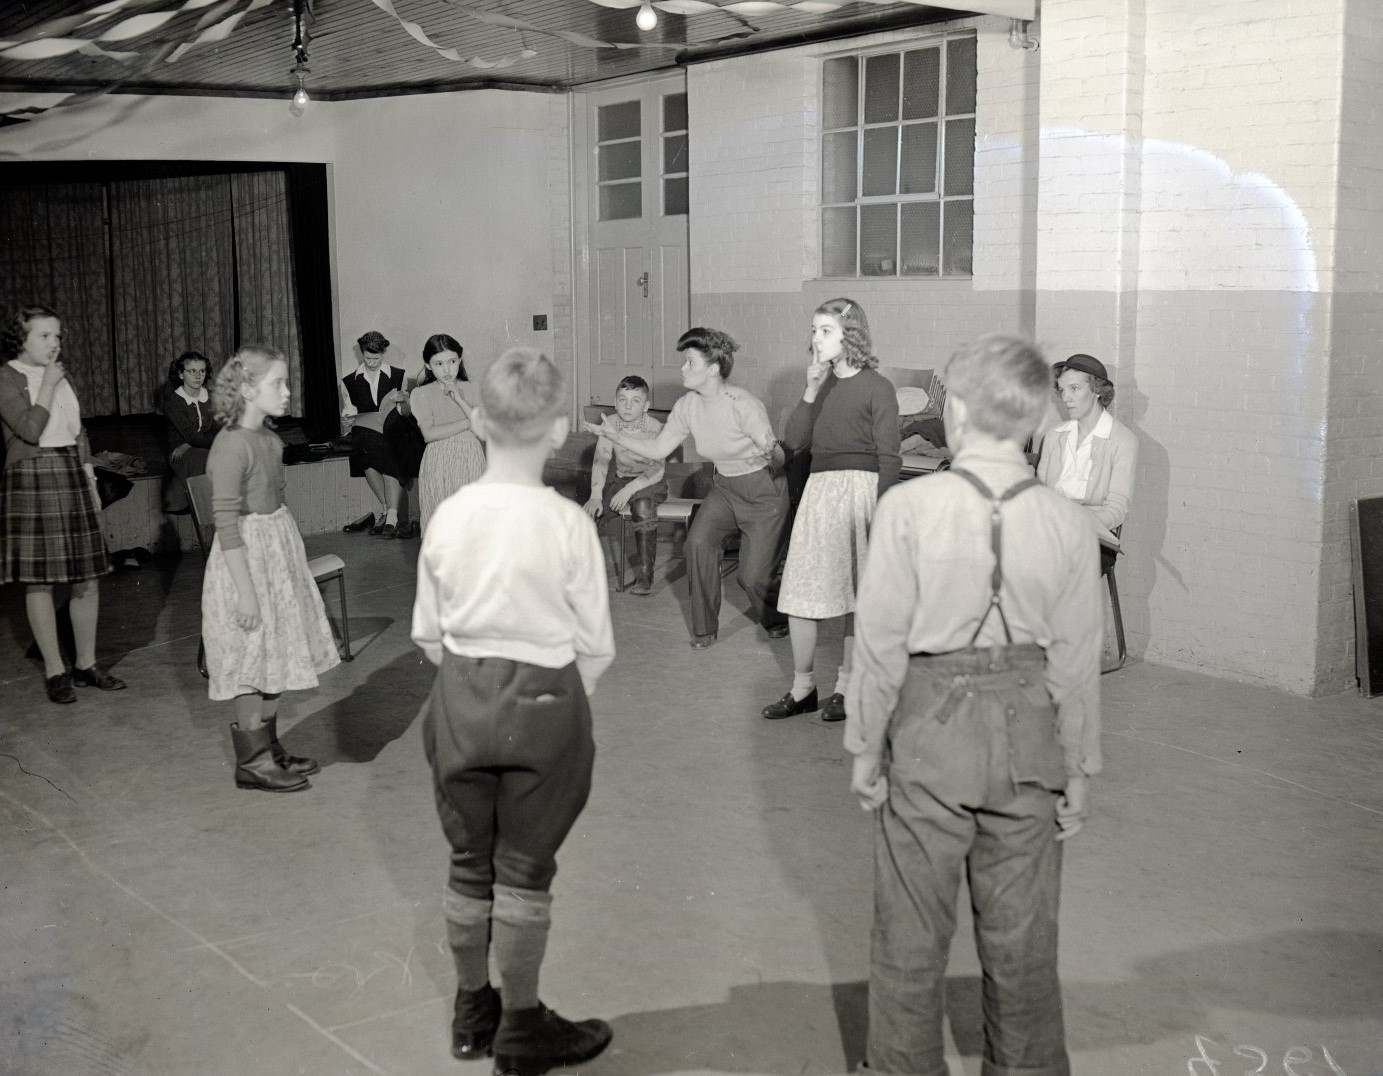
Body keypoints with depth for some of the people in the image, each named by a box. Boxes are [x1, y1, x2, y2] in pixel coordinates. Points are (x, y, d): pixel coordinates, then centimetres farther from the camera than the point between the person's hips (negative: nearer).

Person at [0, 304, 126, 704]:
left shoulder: (61, 376, 14)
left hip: (72, 477, 6)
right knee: (40, 581, -1)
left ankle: (86, 664, 17)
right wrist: (48, 385, -12)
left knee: (87, 579, 6)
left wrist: (91, 484, 16)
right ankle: (54, 671, 7)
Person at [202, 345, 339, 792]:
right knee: (255, 663, 1)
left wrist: (288, 556, 15)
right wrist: (245, 589, -23)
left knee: (273, 662, 16)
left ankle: (270, 749, 28)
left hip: (277, 551, 9)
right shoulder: (231, 445, -20)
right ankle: (251, 761, 12)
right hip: (248, 558, -9)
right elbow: (226, 523, -21)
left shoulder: (269, 439, 7)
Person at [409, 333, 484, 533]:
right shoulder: (421, 394, 1)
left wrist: (459, 399, -10)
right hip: (439, 463, -2)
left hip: (470, 461, 2)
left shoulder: (470, 390, 8)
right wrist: (468, 423, -10)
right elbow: (429, 434, -11)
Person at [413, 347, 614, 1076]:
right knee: (524, 872, 10)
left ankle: (473, 1014, 35)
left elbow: (428, 634, 2)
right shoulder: (567, 523, -16)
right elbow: (595, 645, -8)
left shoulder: (448, 515, -6)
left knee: (469, 863, 18)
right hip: (544, 699, -3)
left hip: (461, 696, 4)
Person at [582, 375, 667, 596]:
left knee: (643, 506, -36)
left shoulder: (655, 428, -16)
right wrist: (596, 496, -19)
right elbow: (601, 460, -7)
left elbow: (657, 471, -22)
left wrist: (630, 489, -33)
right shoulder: (610, 423, -4)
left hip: (650, 484, -4)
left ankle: (645, 574, -28)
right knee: (589, 510, -17)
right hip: (620, 479, 4)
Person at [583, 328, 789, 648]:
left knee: (752, 577, -7)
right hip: (726, 489, 6)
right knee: (698, 542, -20)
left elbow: (778, 457, -24)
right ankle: (704, 629, -5)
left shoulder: (742, 405, -26)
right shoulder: (687, 406, -6)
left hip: (765, 493, -5)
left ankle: (777, 620, 28)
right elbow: (658, 449, 1)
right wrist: (614, 436, -7)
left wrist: (771, 454, -47)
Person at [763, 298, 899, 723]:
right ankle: (802, 687, 13)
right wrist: (811, 391, -5)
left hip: (859, 486, -6)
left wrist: (880, 513, -15)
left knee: (858, 592, 3)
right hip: (818, 487, 6)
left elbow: (889, 457, -7)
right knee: (798, 590, 2)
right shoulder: (822, 384, 14)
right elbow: (794, 441, 5)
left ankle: (845, 685, 15)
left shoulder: (876, 387, -4)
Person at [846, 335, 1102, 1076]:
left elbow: (881, 641, -11)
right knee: (1022, 933, 17)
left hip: (930, 721, -2)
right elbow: (1075, 660, -3)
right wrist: (1078, 766, 8)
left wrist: (865, 744, 1)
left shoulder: (908, 507, -15)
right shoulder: (1067, 523, -9)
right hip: (1028, 732, 2)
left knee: (911, 930, 15)